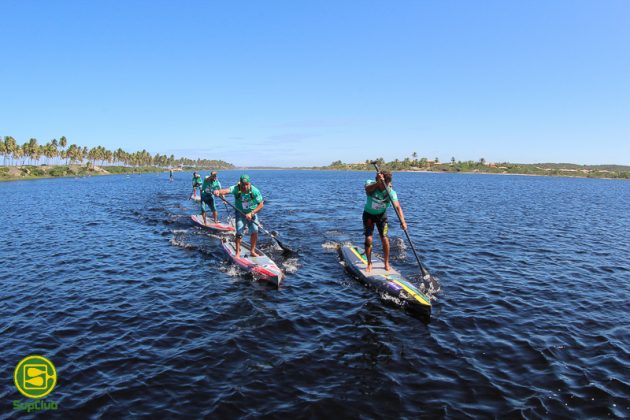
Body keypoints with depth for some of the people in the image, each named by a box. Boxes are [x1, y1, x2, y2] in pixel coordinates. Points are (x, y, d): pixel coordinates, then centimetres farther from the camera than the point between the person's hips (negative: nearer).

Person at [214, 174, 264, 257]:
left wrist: (251, 213, -26)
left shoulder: (255, 191, -20)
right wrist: (219, 191, -64)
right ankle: (238, 252, 7)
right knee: (239, 232, -9)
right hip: (240, 213, -1)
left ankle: (253, 251, 9)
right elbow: (227, 190, -42)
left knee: (254, 231, -9)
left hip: (252, 213, 1)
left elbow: (261, 205, -16)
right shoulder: (236, 188, -22)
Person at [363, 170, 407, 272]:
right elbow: (368, 189, -46)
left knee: (384, 239, -8)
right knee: (368, 239, -10)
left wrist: (402, 221, -47)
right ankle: (369, 264, 8)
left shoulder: (391, 192, -22)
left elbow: (397, 207, -33)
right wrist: (378, 183, -64)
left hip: (381, 215, 1)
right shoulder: (370, 183, -22)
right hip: (369, 214, 0)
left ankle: (386, 263, 12)